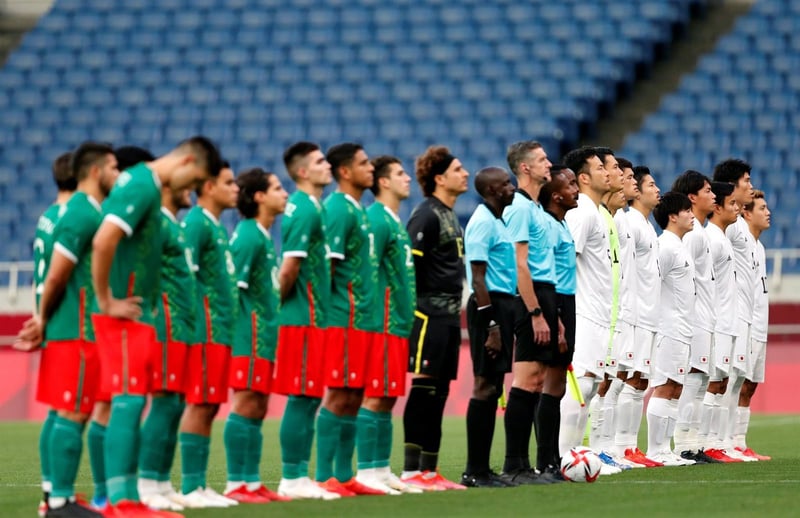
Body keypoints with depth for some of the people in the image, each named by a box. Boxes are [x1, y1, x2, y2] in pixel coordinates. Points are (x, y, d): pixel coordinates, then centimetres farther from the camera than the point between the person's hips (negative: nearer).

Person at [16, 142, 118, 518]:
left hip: (68, 329, 10)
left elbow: (55, 276, 19)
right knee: (74, 415, -9)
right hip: (78, 330, -10)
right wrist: (44, 321, -4)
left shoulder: (80, 210, 17)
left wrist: (44, 322, 12)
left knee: (61, 413, 11)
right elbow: (55, 277, -17)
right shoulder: (84, 213, -15)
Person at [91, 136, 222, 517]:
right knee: (128, 401, -10)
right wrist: (107, 302, -19)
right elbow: (103, 242, -27)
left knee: (130, 404, 11)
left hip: (136, 313, 10)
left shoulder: (143, 183, 16)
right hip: (125, 314, -10)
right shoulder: (143, 186, -15)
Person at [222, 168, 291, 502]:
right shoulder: (248, 236, -13)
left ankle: (252, 482, 13)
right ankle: (236, 485, -8)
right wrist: (250, 329, -17)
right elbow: (233, 286, -18)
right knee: (246, 404, -9)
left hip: (263, 336, 10)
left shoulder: (263, 236, 16)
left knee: (257, 407, 10)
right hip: (250, 333, -10)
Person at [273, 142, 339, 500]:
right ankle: (292, 478, -3)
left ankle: (296, 476, 14)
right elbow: (289, 269, -19)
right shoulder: (307, 210, -14)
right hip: (304, 318, -9)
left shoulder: (305, 206, 15)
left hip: (310, 318, 9)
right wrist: (279, 304, -6)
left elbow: (291, 267, 20)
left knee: (306, 400, 11)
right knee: (302, 399, -6)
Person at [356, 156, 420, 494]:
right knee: (375, 398, -8)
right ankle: (366, 471, -8)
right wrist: (380, 320, -20)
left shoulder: (396, 221, 19)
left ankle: (381, 470, 13)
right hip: (384, 324, -10)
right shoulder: (377, 220, -12)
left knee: (387, 399, 10)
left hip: (398, 324, 10)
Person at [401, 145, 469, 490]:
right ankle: (411, 471, -9)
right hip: (429, 316, -9)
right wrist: (416, 309, -18)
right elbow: (409, 266, -17)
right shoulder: (426, 215, -11)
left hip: (449, 316, 9)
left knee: (439, 394, 9)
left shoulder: (450, 216, 18)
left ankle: (430, 471, 12)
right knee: (423, 390, -9)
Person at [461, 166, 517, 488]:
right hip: (490, 306, -10)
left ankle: (481, 469, 12)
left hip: (503, 304, 10)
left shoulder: (498, 221, 18)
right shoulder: (483, 222, -12)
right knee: (485, 386, -9)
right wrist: (491, 325, -21)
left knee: (492, 388, 9)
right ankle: (475, 471, -8)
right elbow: (478, 278, -17)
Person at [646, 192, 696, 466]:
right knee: (664, 387, -9)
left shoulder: (680, 246, 18)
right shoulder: (666, 246, -12)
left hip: (682, 329, 10)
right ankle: (655, 451, -9)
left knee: (675, 389, 9)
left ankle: (665, 449, 11)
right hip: (669, 328, -10)